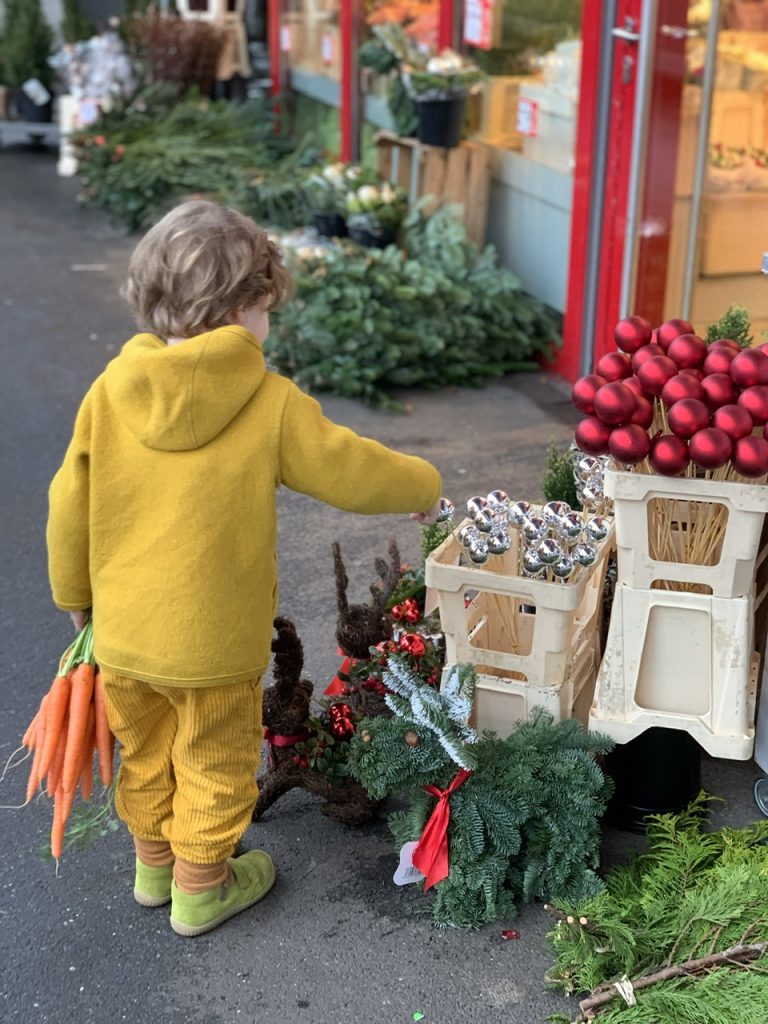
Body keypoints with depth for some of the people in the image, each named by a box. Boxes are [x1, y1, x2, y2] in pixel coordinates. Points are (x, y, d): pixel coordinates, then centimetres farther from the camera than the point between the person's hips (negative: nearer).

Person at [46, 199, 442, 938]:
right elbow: (349, 470, -10)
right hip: (213, 640, -4)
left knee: (144, 752, 25)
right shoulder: (270, 403, -17)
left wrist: (74, 592, 15)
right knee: (214, 763, 18)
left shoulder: (110, 391, -6)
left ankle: (153, 863, 45)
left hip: (122, 630, 4)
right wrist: (422, 488, 10)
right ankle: (200, 887, 33)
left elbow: (69, 504, 0)